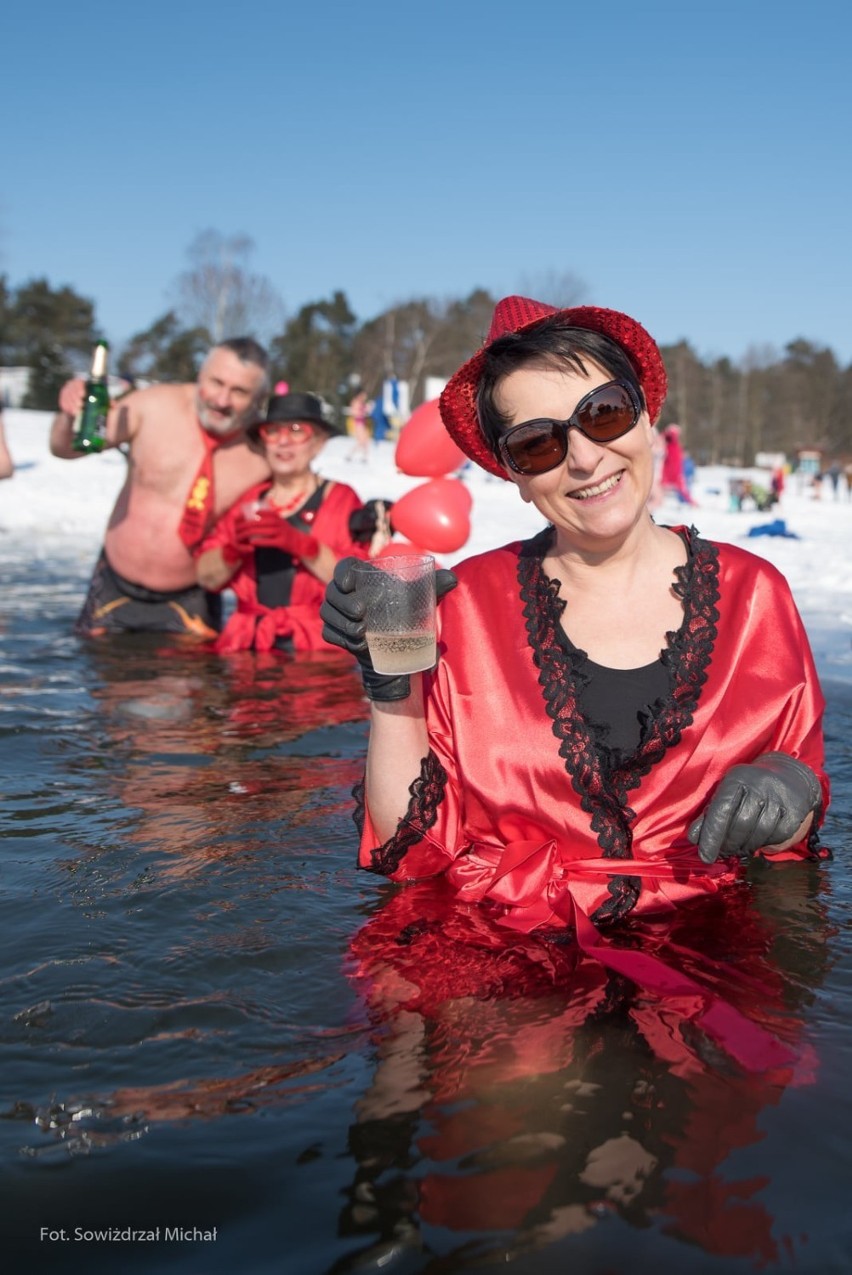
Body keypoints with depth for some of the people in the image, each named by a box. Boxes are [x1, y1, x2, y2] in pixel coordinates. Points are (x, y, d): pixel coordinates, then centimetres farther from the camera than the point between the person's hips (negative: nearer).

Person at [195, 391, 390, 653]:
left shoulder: (340, 499, 6)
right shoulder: (246, 500, 17)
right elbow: (207, 577, 9)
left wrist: (299, 543, -20)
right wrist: (233, 549, -10)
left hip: (317, 646, -3)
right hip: (244, 642, 4)